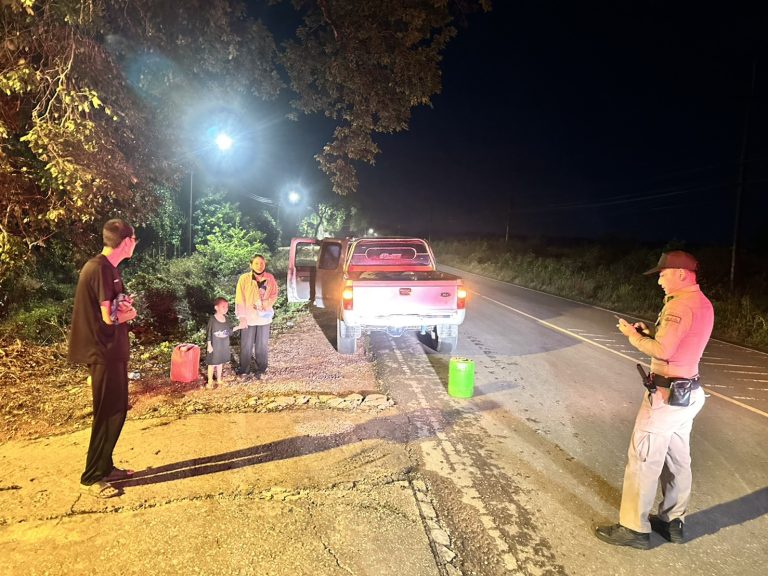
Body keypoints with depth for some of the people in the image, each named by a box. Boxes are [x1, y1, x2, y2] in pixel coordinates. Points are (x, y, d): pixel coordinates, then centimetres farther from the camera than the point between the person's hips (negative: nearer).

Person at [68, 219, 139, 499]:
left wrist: (123, 305, -6)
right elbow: (111, 317, -23)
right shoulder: (101, 269, -19)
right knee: (108, 415, -1)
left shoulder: (105, 268, 12)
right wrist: (131, 311, -3)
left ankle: (105, 467, 28)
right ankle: (91, 478, 12)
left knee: (116, 411, 16)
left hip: (111, 352, 10)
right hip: (104, 354, -10)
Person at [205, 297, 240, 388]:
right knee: (212, 363, 7)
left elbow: (229, 330, 7)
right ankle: (210, 382, 20)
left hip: (224, 346, 5)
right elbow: (209, 333, -14)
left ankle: (219, 379, 35)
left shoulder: (225, 318, 0)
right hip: (215, 346, -5)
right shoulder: (212, 319, -17)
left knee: (220, 362, 19)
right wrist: (209, 345, -14)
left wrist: (238, 327, -4)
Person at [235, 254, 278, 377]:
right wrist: (242, 317, -13)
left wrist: (266, 304, -16)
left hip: (264, 317, 2)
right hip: (248, 317, -2)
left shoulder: (270, 278, -4)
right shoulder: (244, 279, -11)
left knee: (262, 344, 13)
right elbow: (240, 299, -11)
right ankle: (243, 369, 26)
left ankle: (261, 368, 30)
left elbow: (274, 295, 4)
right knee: (246, 345, 9)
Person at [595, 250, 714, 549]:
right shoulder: (702, 303, 11)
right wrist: (650, 332, 7)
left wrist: (633, 335, -11)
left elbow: (662, 351, -25)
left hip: (666, 394, -10)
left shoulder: (680, 305, -20)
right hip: (687, 392, 10)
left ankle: (634, 528, 7)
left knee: (642, 459, -2)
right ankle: (673, 521, 29)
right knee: (677, 459, 17)